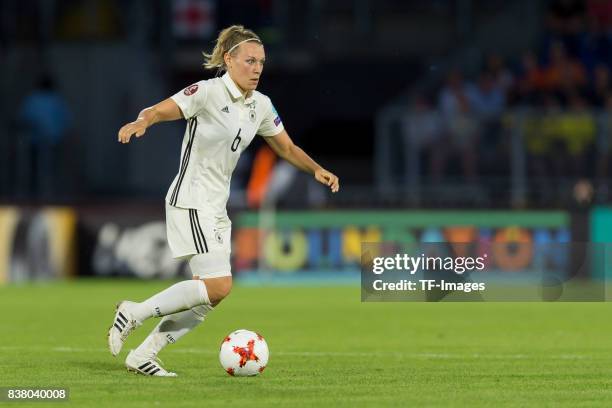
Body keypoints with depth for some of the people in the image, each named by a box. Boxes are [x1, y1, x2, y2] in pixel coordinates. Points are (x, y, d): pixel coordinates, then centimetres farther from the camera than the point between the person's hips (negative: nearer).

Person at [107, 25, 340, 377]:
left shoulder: (261, 106, 8)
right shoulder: (208, 93, -14)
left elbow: (287, 148, 20)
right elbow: (159, 110, -24)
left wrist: (317, 170, 3)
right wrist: (142, 122, -46)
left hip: (217, 208, 8)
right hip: (191, 202, -8)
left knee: (209, 297, 4)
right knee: (219, 285, -19)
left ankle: (142, 355, 12)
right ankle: (135, 313, -7)